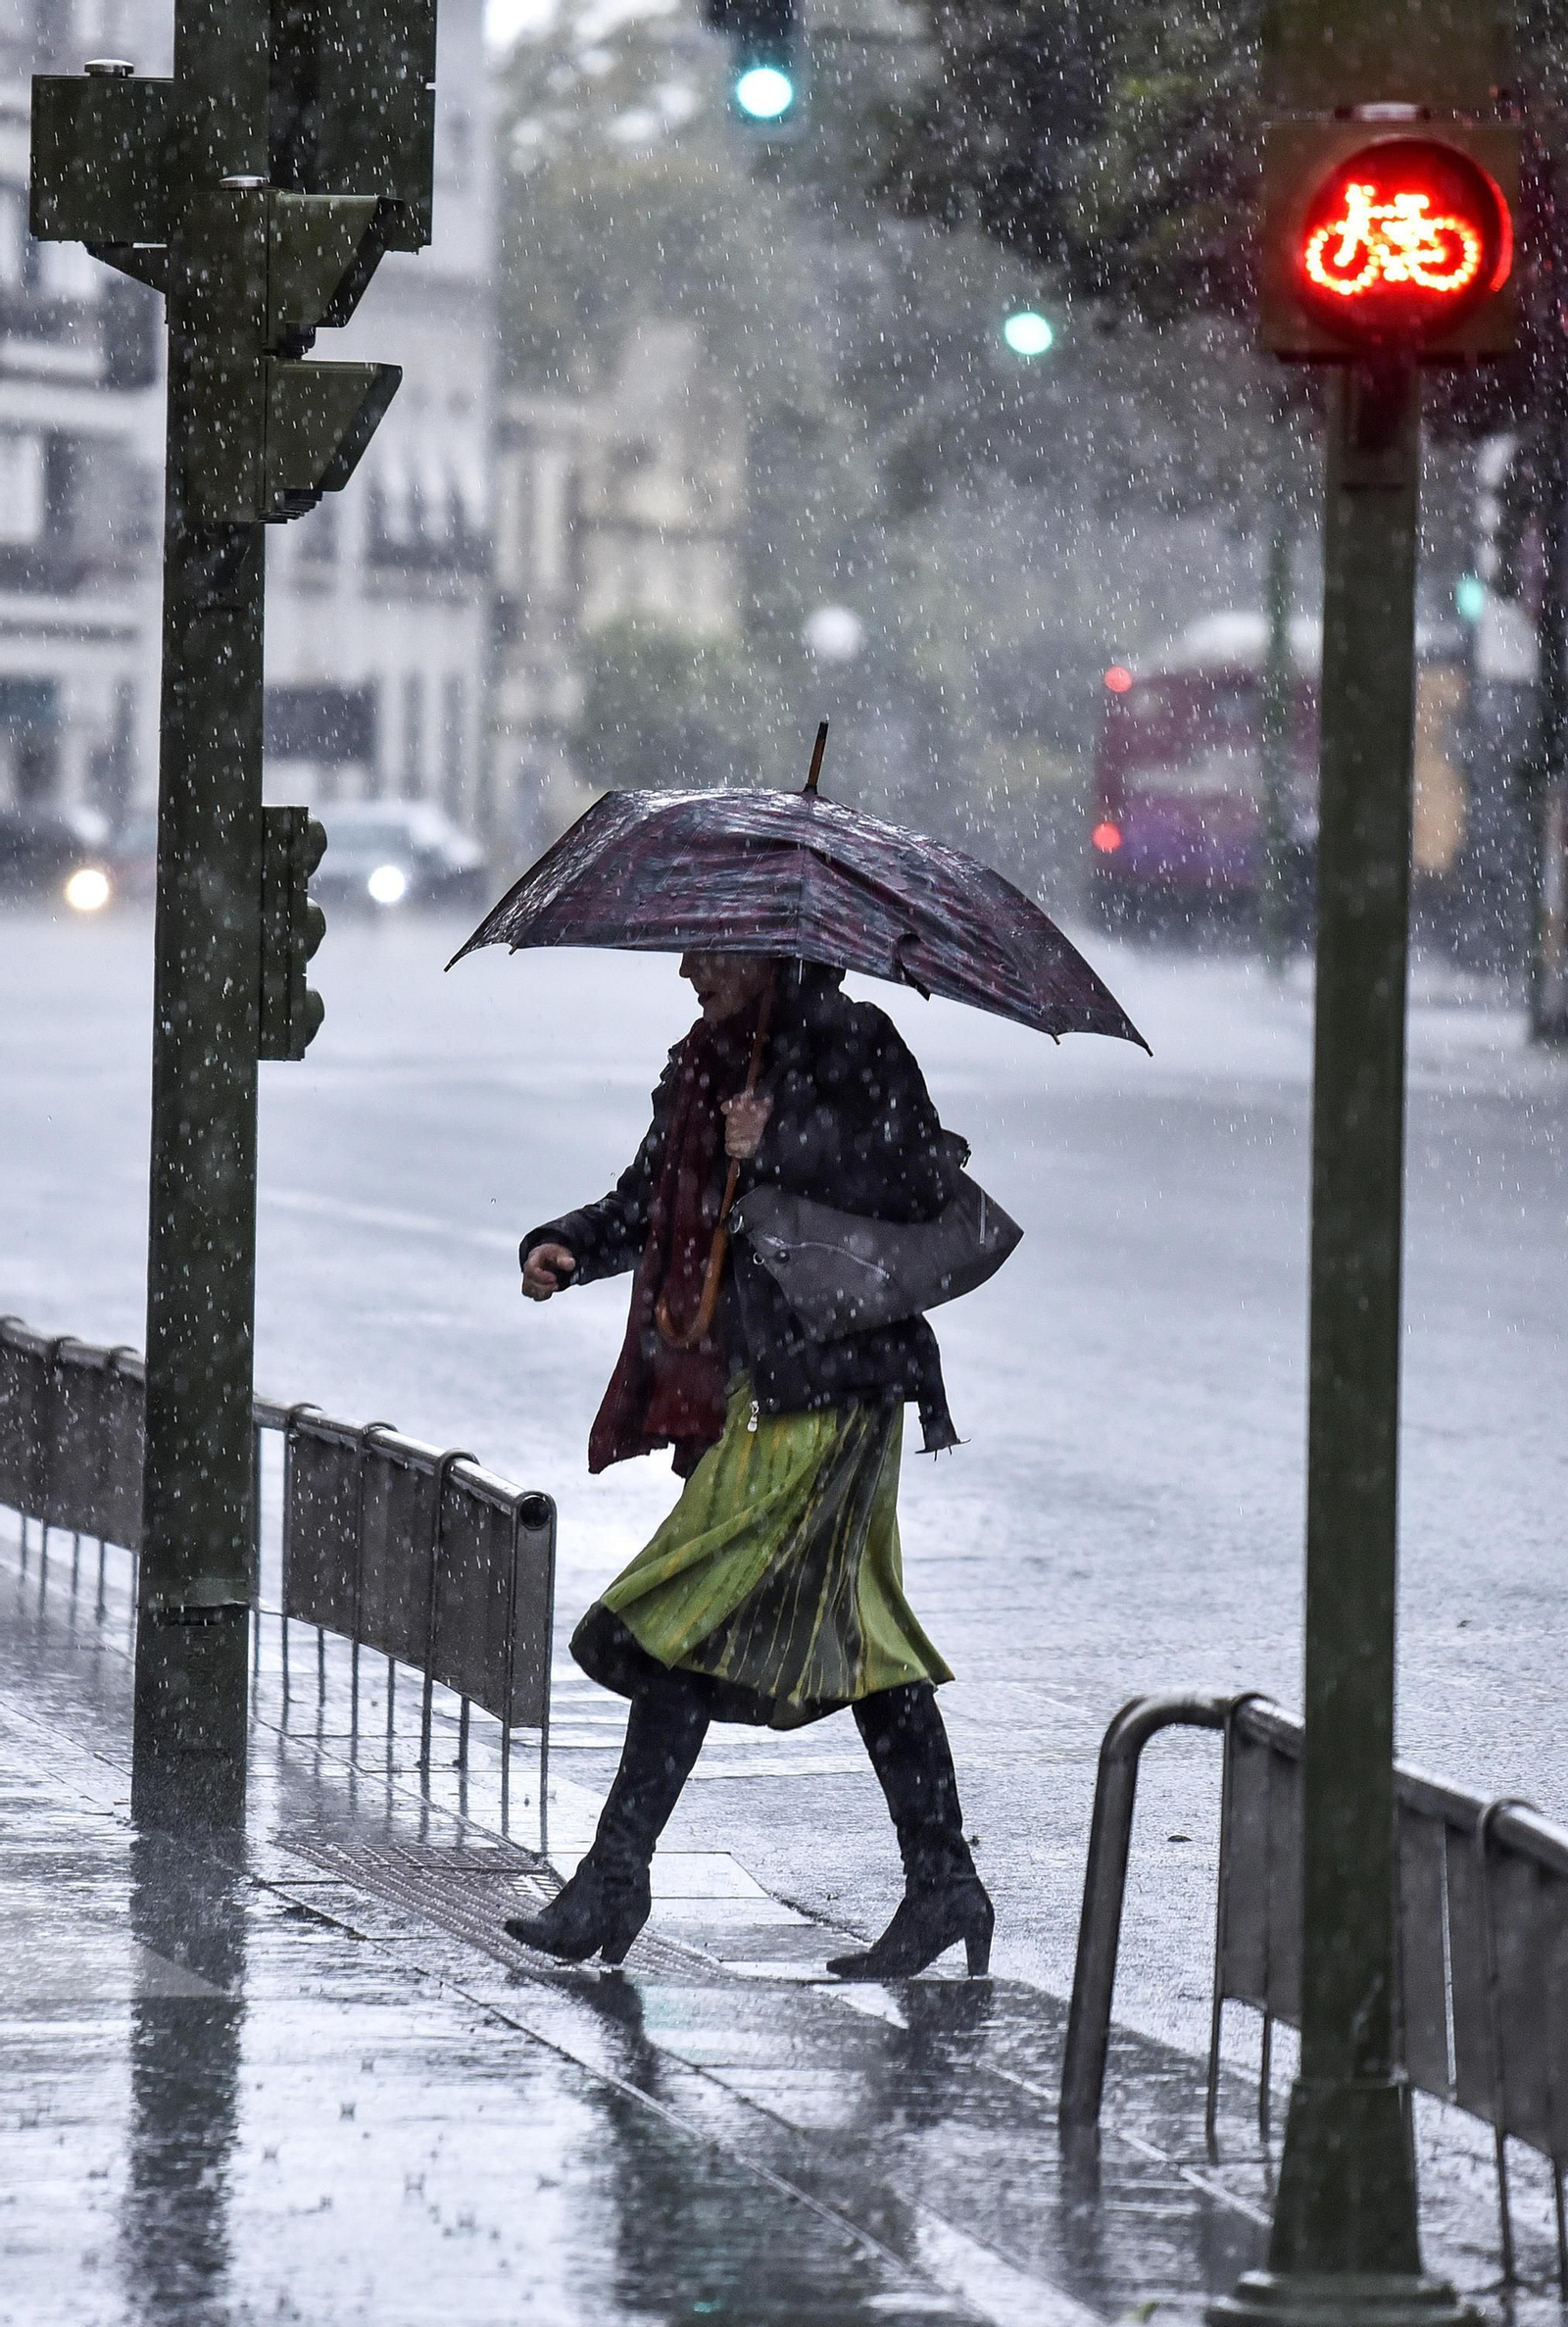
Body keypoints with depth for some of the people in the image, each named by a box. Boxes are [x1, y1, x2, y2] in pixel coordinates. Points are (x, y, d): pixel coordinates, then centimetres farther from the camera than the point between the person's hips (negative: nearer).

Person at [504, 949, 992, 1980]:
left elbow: (925, 1179, -16)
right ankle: (945, 1887, 14)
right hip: (749, 1382, 9)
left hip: (825, 1383, -9)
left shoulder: (849, 1041, -8)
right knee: (859, 1634, 10)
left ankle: (616, 1882, -7)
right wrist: (568, 1246, 3)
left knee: (683, 1621, -11)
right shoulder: (708, 1061, 16)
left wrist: (780, 1148, -19)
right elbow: (650, 1201, 21)